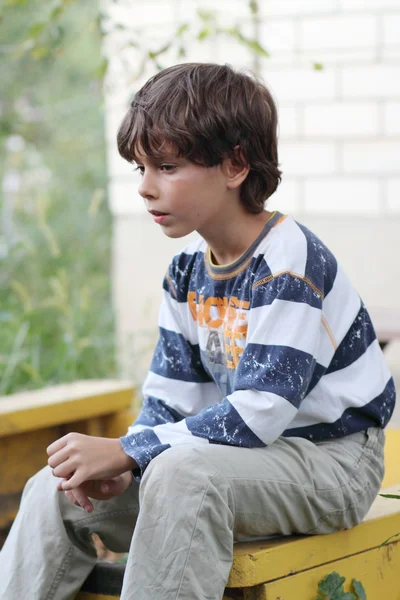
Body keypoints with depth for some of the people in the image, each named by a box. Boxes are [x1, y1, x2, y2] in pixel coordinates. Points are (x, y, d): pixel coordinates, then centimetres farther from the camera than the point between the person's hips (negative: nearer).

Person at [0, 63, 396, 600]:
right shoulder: (186, 272, 6)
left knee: (180, 474, -37)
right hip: (250, 452, 8)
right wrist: (117, 466, -15)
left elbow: (257, 411, -27)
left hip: (331, 461, -8)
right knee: (56, 490, -4)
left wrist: (127, 452, -26)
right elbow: (169, 398, 5)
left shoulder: (289, 264, -20)